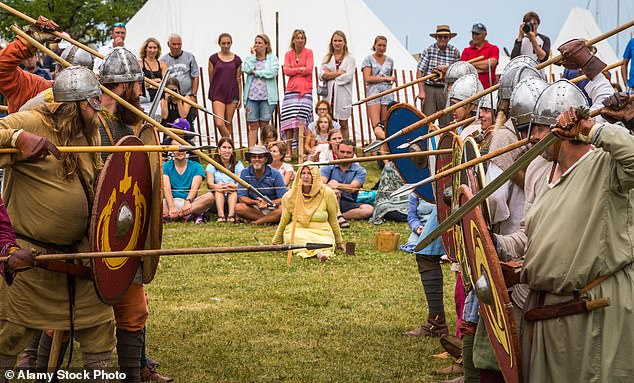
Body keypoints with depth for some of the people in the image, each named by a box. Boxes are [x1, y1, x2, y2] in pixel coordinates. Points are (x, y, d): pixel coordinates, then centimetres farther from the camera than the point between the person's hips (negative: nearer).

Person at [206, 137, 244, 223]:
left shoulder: (238, 165, 8)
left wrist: (232, 186, -34)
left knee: (233, 188, -25)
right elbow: (209, 184, -11)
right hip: (217, 200, 0)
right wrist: (219, 186, -34)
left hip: (234, 199, 0)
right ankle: (220, 215, -45)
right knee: (219, 184, -25)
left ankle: (231, 215, -47)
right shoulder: (212, 165, 7)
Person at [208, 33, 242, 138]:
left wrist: (240, 98, 8)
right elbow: (211, 78, 6)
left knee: (228, 124, 6)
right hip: (218, 94, -1)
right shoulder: (213, 58, 1)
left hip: (232, 95, 2)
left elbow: (238, 79, 8)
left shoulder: (237, 60, 5)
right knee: (219, 123, -15)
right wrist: (213, 92, 8)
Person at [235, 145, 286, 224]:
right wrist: (256, 202, -27)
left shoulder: (275, 175, -7)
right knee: (238, 207, -27)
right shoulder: (245, 173, -2)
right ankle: (270, 219, -20)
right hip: (254, 209, 2)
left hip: (272, 209, -2)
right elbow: (241, 198, -8)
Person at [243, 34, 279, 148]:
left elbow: (272, 73, -11)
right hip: (251, 96, 2)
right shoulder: (250, 58, 13)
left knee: (264, 125, 1)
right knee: (253, 125, -1)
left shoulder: (272, 59, 6)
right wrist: (253, 55, 0)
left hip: (267, 97, -2)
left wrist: (256, 72, -5)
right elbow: (247, 69, -7)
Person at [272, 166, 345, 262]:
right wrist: (275, 243, 20)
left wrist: (339, 242, 15)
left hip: (321, 233, 1)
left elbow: (333, 220, 9)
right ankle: (318, 252, -58)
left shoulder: (327, 193, -3)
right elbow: (284, 222, 13)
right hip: (296, 232, -1)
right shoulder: (289, 196, -1)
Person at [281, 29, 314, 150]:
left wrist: (293, 71, -1)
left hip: (305, 90, -2)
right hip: (291, 90, 2)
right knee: (289, 121, -7)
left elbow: (309, 69, -6)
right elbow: (286, 71, 0)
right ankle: (288, 151, -6)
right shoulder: (288, 54, 13)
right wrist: (300, 69, -6)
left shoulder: (308, 52, 6)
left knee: (301, 121, -11)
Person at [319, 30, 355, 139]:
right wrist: (339, 72, -8)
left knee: (343, 124, 3)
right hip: (329, 95, 2)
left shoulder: (350, 59, 6)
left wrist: (330, 74, -3)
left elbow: (348, 76, -9)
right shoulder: (327, 58, 13)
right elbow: (322, 76, -2)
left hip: (343, 95, -2)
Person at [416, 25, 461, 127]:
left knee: (446, 122, 2)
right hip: (429, 88, -2)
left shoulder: (455, 52, 6)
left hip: (446, 89, 2)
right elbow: (419, 71, -4)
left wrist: (448, 68, -10)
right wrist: (421, 91, -12)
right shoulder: (429, 50, 0)